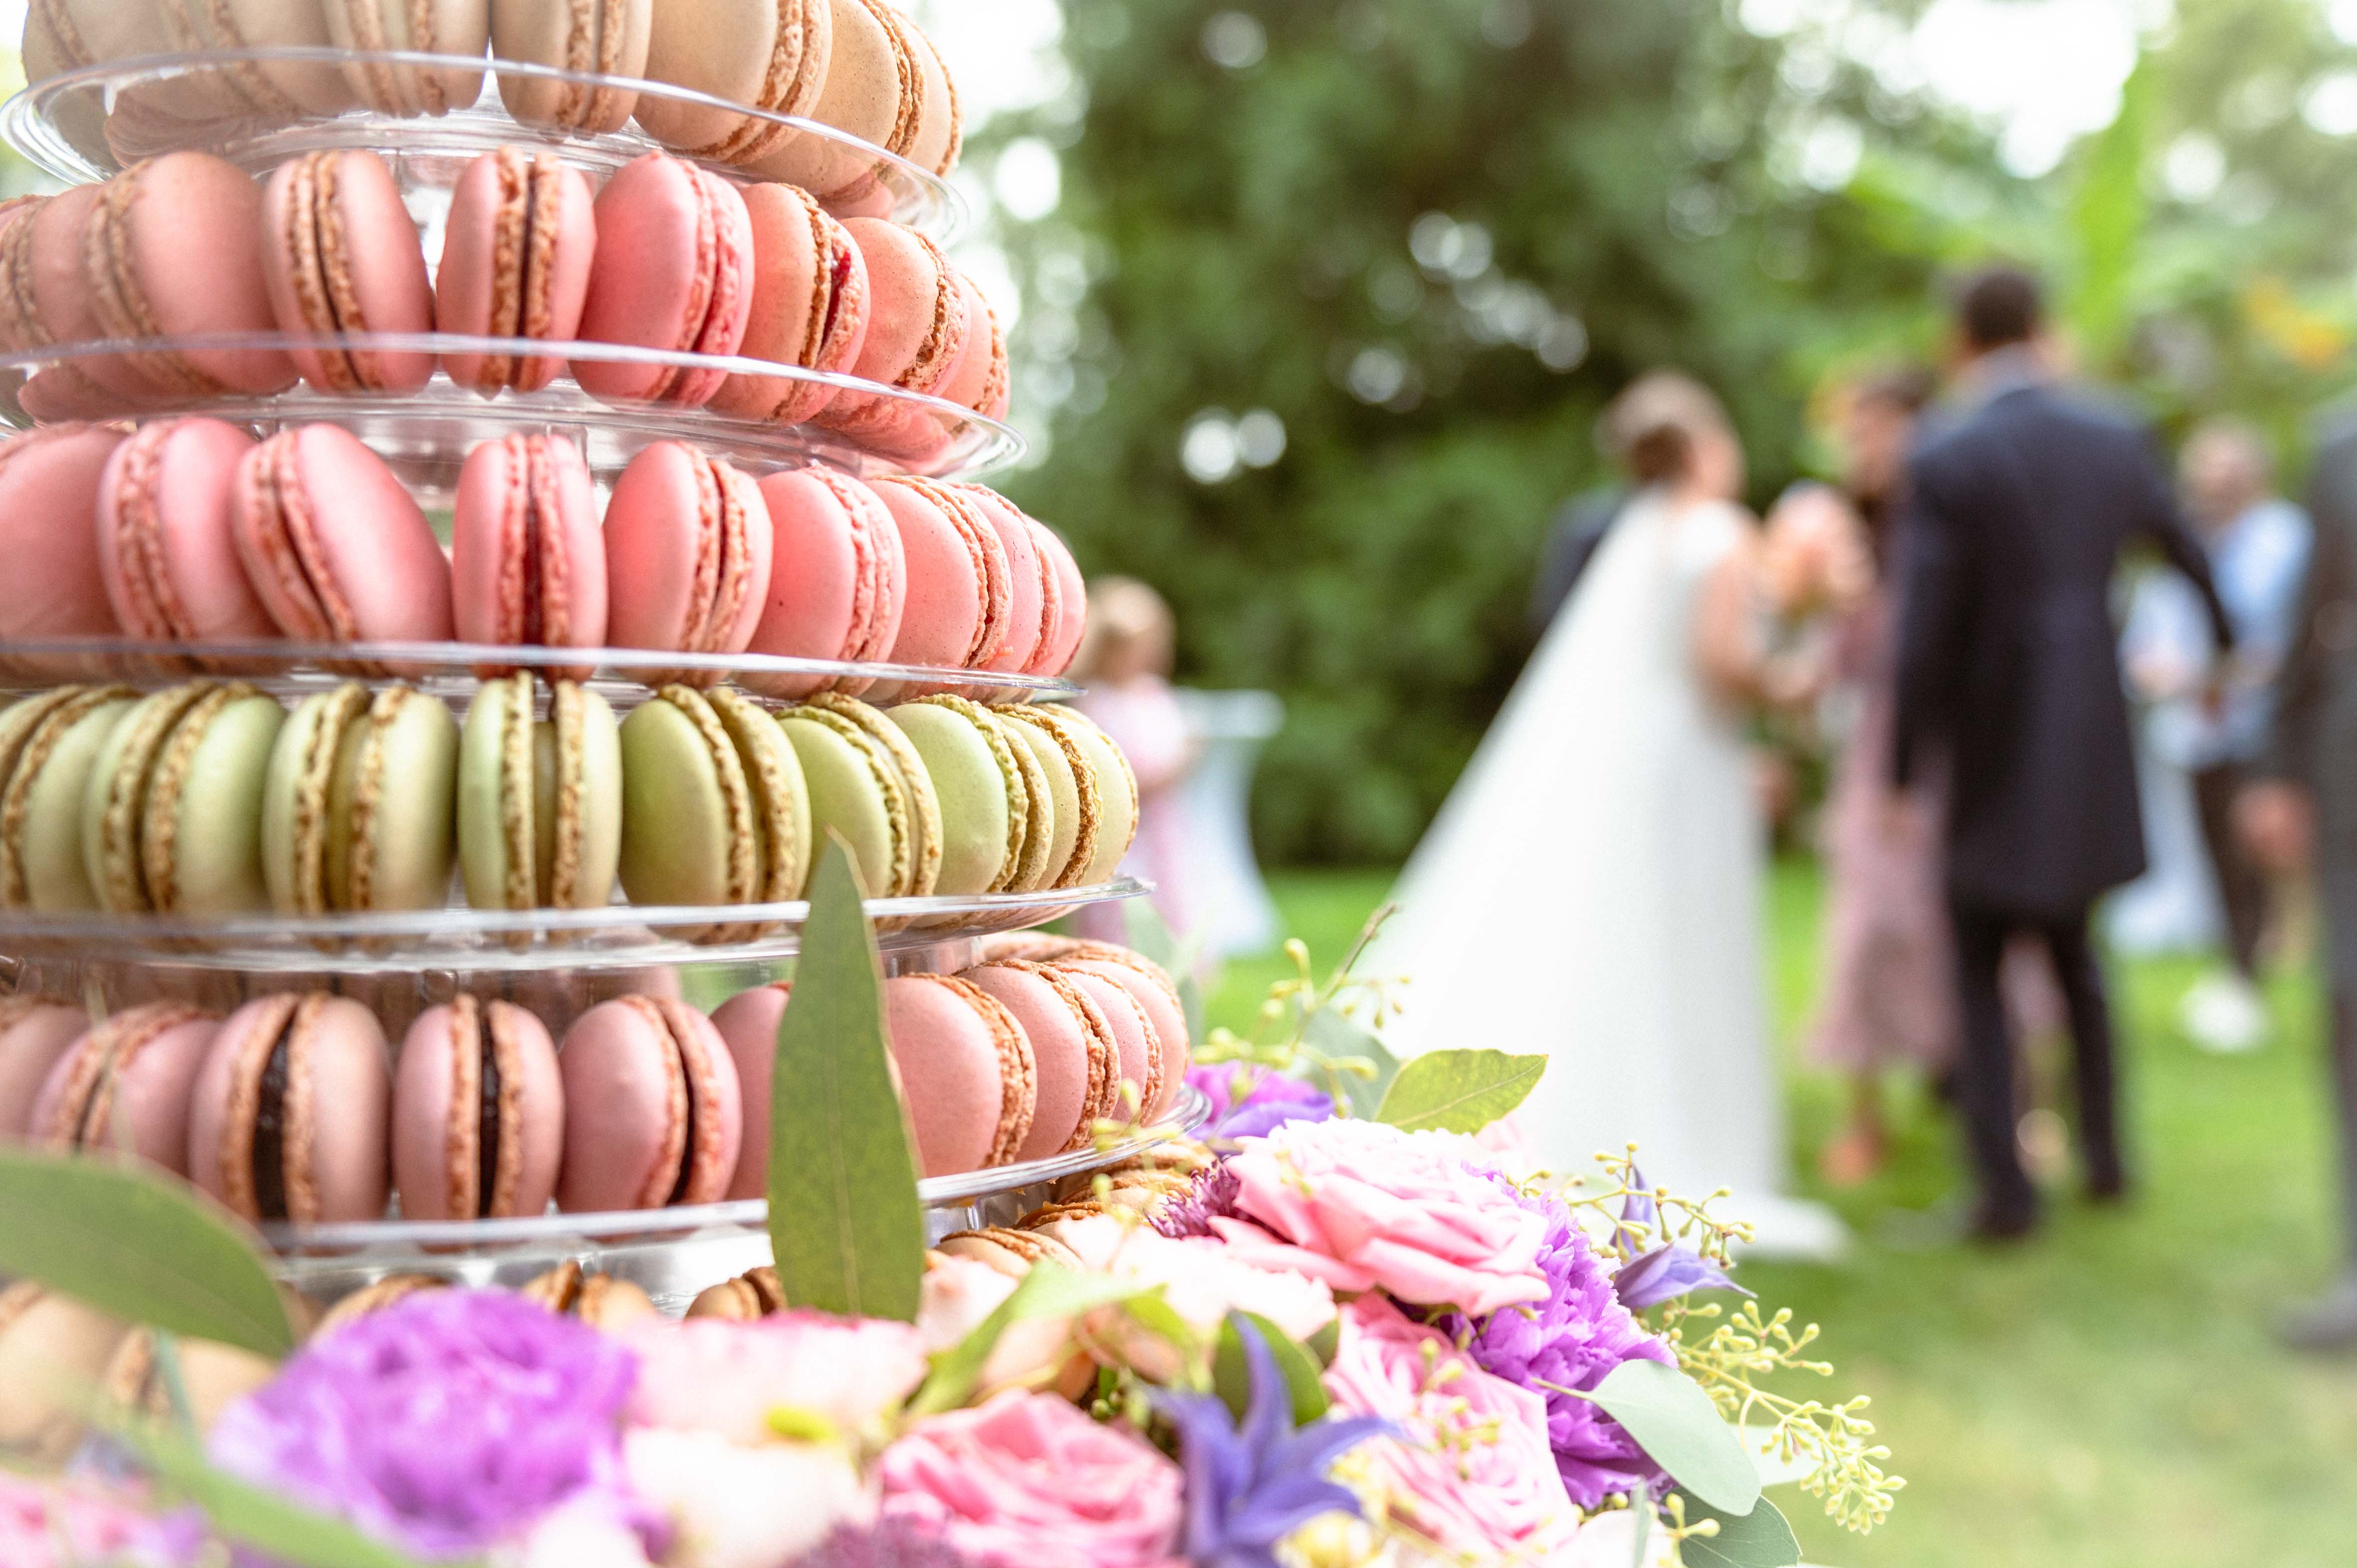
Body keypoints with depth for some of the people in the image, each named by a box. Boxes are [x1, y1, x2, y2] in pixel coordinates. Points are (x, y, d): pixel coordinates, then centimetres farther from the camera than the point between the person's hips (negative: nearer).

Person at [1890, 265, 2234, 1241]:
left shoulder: (1946, 464, -14)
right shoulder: (2117, 443, 2)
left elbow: (1922, 638, -18)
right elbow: (2192, 563, 17)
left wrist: (1903, 774, -8)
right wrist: (2225, 651, 37)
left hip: (1995, 756, -5)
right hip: (2092, 753, 5)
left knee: (1979, 974, 6)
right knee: (2073, 956, 21)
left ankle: (2005, 1186, 2)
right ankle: (2105, 1154, 27)